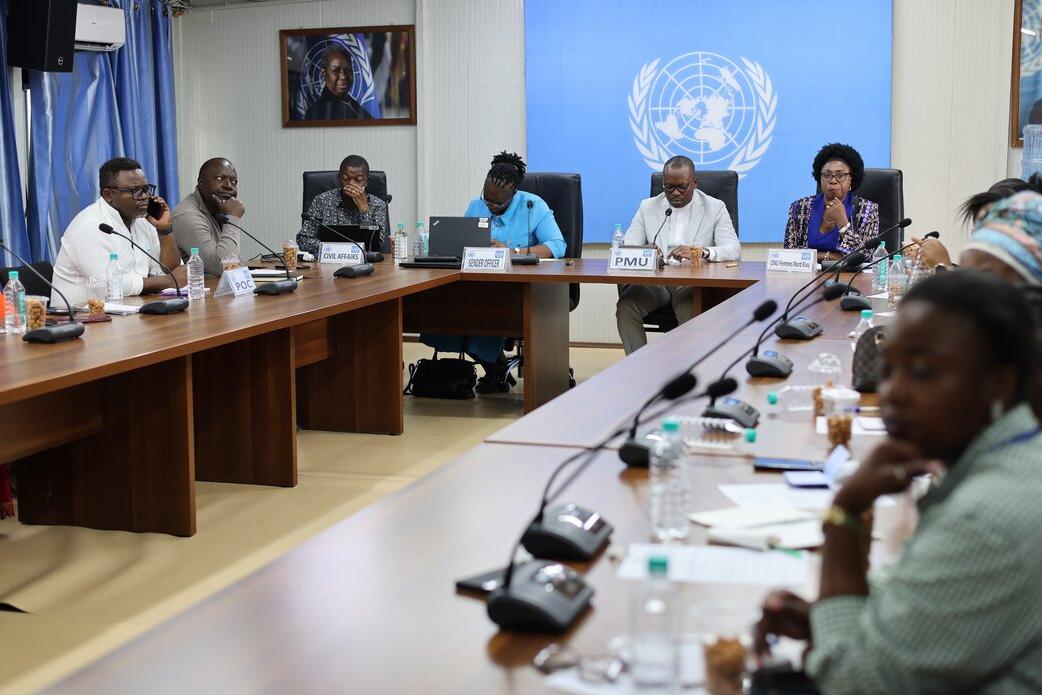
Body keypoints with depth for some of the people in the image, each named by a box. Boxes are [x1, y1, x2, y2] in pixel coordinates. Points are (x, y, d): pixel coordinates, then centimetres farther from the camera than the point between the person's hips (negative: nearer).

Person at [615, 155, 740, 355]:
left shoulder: (715, 208, 9)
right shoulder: (648, 207, 16)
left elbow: (734, 250, -4)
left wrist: (700, 252, -25)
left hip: (694, 281, -2)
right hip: (654, 280, 2)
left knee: (690, 310, -37)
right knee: (625, 305, -29)